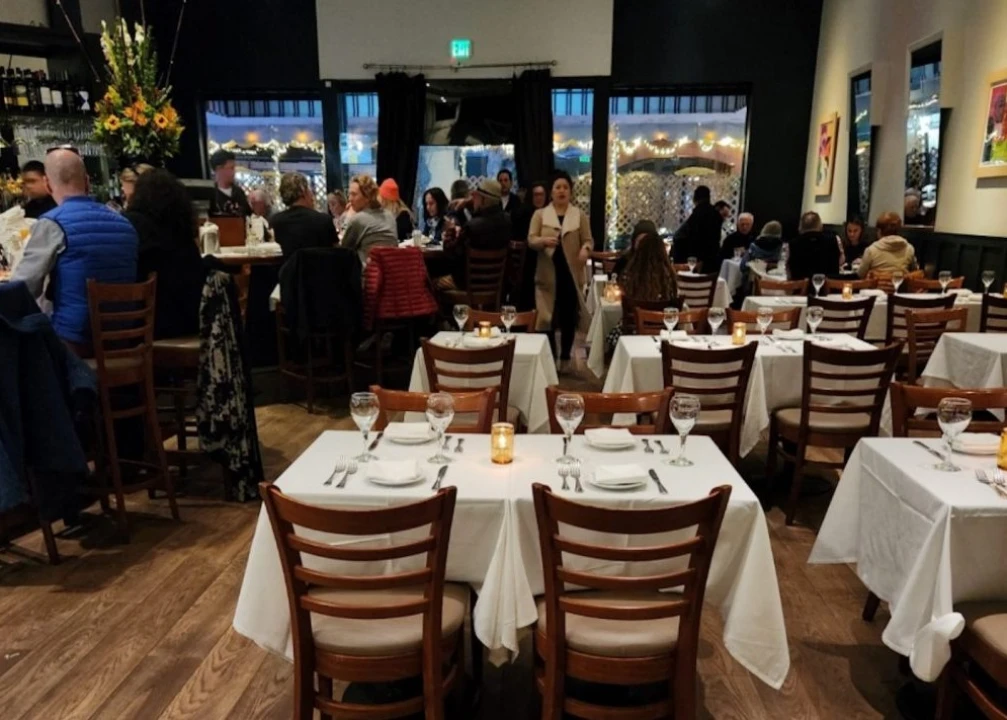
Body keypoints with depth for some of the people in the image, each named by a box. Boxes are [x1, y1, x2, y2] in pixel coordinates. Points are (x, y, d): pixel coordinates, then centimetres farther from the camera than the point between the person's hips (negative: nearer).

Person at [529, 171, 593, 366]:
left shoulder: (580, 215, 6)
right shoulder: (539, 214, 6)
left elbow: (588, 240, 2)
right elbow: (531, 239, -1)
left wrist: (585, 249, -21)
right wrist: (543, 241, -22)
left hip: (571, 273, 1)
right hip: (548, 273, 0)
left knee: (569, 317, 5)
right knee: (548, 317, 1)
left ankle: (565, 358, 16)